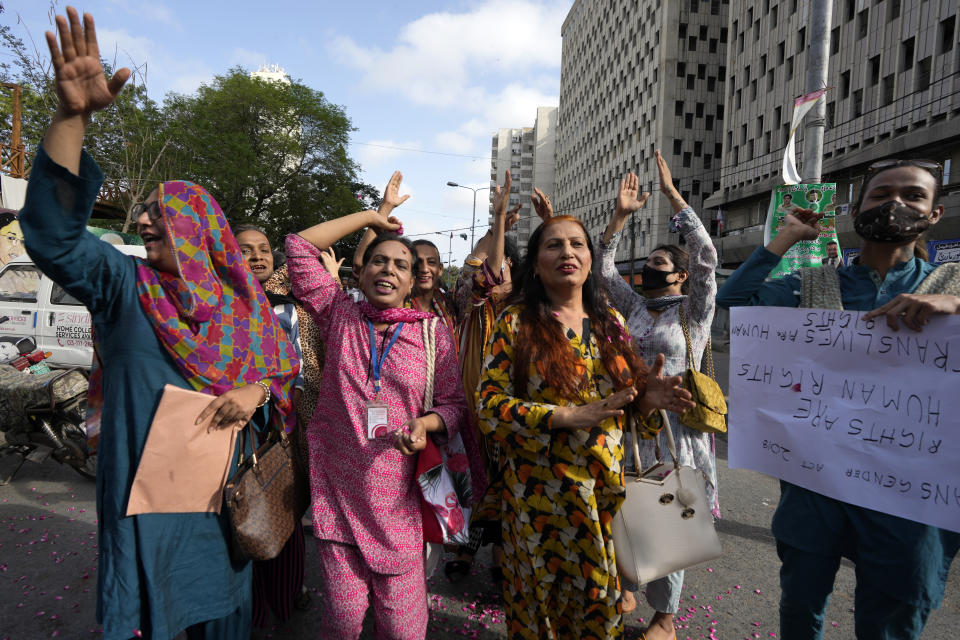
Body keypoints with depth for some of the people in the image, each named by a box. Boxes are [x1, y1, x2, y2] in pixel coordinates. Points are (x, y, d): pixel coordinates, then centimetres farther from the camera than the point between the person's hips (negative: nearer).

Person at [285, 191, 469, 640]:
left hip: (397, 500, 0)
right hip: (337, 493, 0)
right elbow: (299, 247, 1)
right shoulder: (339, 316, 4)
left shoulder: (433, 333, 3)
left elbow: (455, 402, 4)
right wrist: (369, 217, 5)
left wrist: (427, 423, -17)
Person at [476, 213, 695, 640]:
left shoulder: (610, 320, 7)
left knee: (602, 594, 16)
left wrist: (646, 398, -10)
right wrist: (567, 417, -22)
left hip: (608, 487, 4)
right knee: (543, 604, 12)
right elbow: (488, 405, -11)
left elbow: (626, 397, 14)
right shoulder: (516, 323, -6)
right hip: (541, 491, -3)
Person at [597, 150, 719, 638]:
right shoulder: (634, 306, 10)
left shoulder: (693, 309, -2)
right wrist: (620, 214, -4)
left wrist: (672, 194, -14)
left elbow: (706, 255, -14)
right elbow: (603, 266, 6)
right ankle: (624, 588, 34)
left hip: (671, 424, -4)